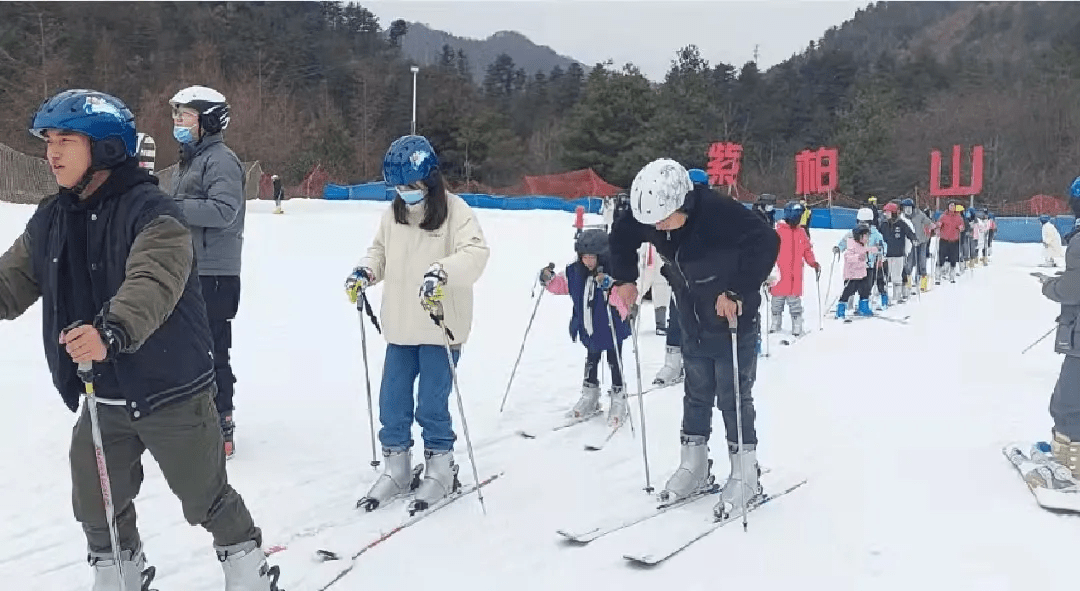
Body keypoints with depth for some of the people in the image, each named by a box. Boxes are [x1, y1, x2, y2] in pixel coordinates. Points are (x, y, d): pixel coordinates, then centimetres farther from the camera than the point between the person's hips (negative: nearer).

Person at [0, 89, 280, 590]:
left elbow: (152, 284, -35)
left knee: (207, 499, 9)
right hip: (100, 401, 7)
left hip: (171, 393, -6)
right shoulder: (50, 220, 4)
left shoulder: (151, 212, -19)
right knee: (96, 508, 16)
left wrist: (111, 332, -53)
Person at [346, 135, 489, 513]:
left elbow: (476, 253, -22)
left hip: (441, 327, -6)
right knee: (392, 401, 10)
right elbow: (380, 252, 20)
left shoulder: (455, 211, -11)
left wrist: (442, 272, -38)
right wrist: (365, 271, -1)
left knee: (431, 404, 0)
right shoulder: (393, 214, 8)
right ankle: (396, 470, 26)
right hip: (400, 327, 6)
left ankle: (441, 470, 20)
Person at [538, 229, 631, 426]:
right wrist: (549, 279, -9)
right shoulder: (575, 271, -7)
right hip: (588, 330, 6)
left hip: (611, 329, -6)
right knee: (591, 361, 21)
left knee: (614, 363, 9)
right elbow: (561, 284, 9)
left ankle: (618, 401, 24)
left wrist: (608, 286, -50)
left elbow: (623, 298, -35)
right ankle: (589, 399, 37)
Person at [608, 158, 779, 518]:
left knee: (734, 398, 1)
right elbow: (621, 237, 8)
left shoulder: (721, 214, -31)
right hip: (693, 326, 6)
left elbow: (766, 243, -34)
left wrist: (737, 292, -34)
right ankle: (693, 468, 27)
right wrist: (624, 279, -1)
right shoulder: (650, 215, -12)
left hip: (733, 322, -6)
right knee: (696, 395, 15)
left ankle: (746, 476, 15)